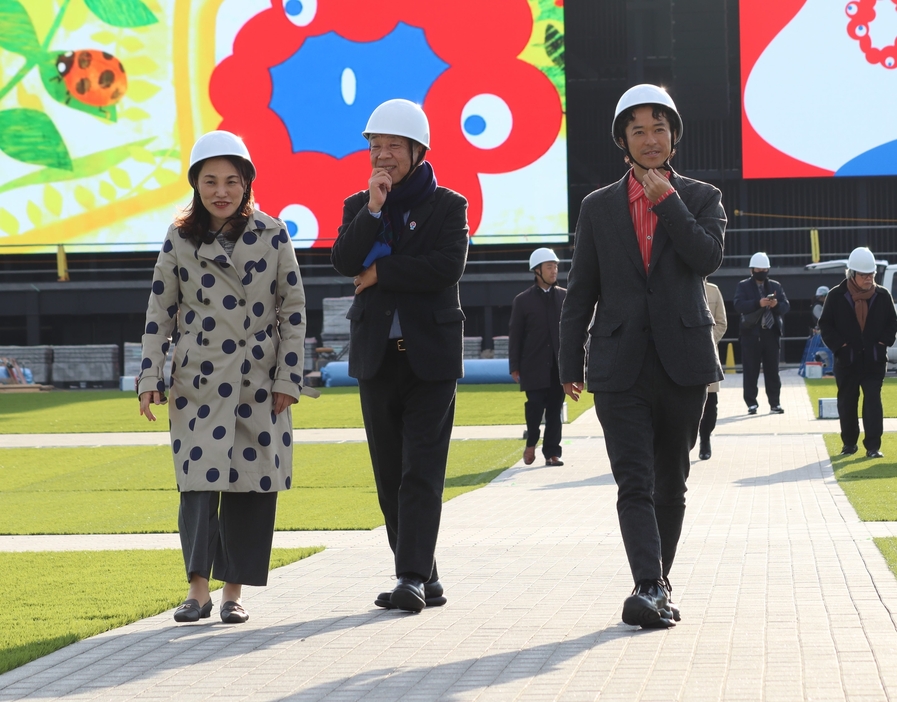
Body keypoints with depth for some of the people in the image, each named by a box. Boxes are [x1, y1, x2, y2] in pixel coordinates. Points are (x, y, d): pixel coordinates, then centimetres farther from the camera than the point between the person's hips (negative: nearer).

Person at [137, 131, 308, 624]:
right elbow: (160, 310, 5)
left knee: (252, 480, 2)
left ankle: (234, 591, 10)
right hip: (199, 379, 0)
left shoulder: (272, 236, 1)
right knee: (200, 476, -10)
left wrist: (288, 378, -2)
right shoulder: (179, 240, 2)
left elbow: (293, 309, 3)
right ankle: (198, 589, -6)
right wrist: (149, 378, -1)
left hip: (259, 381, 1)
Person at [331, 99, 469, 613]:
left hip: (430, 355, -4)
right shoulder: (359, 206, 11)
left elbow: (449, 265, -15)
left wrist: (380, 272, -10)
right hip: (377, 355, 4)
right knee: (390, 474, 6)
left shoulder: (448, 205, 2)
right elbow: (345, 261, -6)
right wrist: (374, 208, -14)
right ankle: (425, 577, 15)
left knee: (422, 471, -10)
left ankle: (412, 577, -15)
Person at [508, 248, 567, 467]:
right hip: (534, 365, -2)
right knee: (535, 405, -6)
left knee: (555, 410, 2)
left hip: (559, 365, 2)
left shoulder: (564, 296, 10)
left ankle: (552, 452, 7)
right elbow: (515, 335, 2)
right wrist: (514, 367, -3)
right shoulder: (523, 300, 2)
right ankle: (531, 443, 17)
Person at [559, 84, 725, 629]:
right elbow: (581, 292, 10)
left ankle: (658, 584, 21)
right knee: (635, 483, -12)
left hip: (683, 361, 1)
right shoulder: (599, 207, 10)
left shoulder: (701, 199, 8)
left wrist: (667, 201, -8)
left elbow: (709, 257, -12)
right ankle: (651, 588, -20)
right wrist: (570, 364, 6)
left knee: (671, 482, 9)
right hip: (621, 364, 0)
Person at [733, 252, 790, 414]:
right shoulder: (743, 286, 3)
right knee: (751, 370, -1)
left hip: (771, 333, 2)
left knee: (772, 370, 3)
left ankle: (774, 403, 7)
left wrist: (777, 305, -17)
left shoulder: (776, 286, 12)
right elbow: (738, 305, -12)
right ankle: (751, 403, 4)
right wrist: (758, 303, -25)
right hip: (751, 333, -2)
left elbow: (786, 306, 5)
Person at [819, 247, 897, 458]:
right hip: (847, 360, 0)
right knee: (847, 403, 9)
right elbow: (825, 324, 0)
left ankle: (873, 445, -7)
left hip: (874, 360, 0)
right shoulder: (837, 296, -4)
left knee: (873, 401, -7)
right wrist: (839, 344, -10)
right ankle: (849, 443, 23)